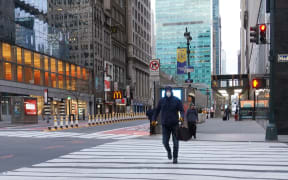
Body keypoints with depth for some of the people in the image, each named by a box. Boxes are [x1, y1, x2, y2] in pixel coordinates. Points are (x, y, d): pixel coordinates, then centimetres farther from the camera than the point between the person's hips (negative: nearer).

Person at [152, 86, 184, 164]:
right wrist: (154, 119, 4)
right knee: (165, 142, -2)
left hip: (175, 124, -1)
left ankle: (175, 158, 14)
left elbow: (182, 110, -5)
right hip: (165, 125, 1)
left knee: (175, 142, 0)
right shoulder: (161, 101, 3)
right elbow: (157, 110, 12)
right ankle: (168, 151, 30)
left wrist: (182, 117, -25)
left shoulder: (177, 100, -3)